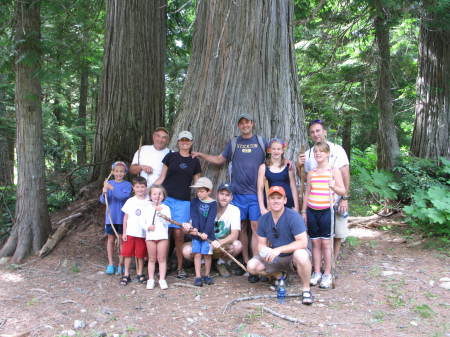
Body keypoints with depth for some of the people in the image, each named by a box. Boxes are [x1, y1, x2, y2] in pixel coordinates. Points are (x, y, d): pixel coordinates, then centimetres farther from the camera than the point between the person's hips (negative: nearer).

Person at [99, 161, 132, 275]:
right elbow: (102, 200, -2)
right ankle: (110, 264, 17)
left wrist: (111, 188, -27)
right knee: (111, 239, 9)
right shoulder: (109, 183, 2)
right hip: (110, 216, 2)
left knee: (122, 240, 4)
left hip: (122, 217, -2)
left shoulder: (127, 184, -4)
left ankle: (121, 265, 13)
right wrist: (104, 194, -24)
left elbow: (124, 196, -21)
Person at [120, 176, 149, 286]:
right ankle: (126, 274, 15)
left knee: (140, 254, 7)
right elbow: (125, 218, 6)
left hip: (142, 233, -1)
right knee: (127, 253, 4)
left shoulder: (148, 203, -1)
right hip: (130, 232, 1)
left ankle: (140, 273, 22)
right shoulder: (130, 201, 3)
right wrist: (124, 232, 3)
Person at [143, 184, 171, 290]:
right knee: (152, 259, 9)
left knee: (162, 259, 2)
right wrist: (148, 227, -12)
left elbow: (168, 222, -10)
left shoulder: (165, 208, 2)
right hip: (150, 236, 2)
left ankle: (162, 279, 8)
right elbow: (143, 222, 7)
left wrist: (161, 212, -21)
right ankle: (151, 279, 16)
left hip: (162, 236, -1)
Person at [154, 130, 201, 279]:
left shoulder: (195, 161, 12)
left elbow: (197, 183, 15)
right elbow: (162, 178, 8)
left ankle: (180, 267, 10)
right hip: (166, 198, -1)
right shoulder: (170, 156, 8)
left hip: (183, 201, 1)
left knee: (179, 233, -2)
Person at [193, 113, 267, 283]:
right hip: (238, 193, 2)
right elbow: (220, 159, 18)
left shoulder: (261, 141, 8)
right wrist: (201, 155, 9)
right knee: (242, 228, 6)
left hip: (256, 193, -2)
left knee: (256, 227, -7)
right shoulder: (233, 143, 12)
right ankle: (245, 262, 18)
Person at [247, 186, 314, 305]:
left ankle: (306, 289, -16)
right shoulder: (263, 219, -3)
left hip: (293, 255, -5)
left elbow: (303, 242, -26)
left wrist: (279, 249, -33)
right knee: (251, 266, -14)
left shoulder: (293, 216, -20)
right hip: (275, 258, 5)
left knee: (301, 255, -39)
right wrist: (264, 249, -23)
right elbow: (261, 244, 2)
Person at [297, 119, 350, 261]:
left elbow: (345, 175, -6)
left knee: (337, 235, 6)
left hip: (336, 200, -2)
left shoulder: (337, 149, -4)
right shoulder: (308, 154, 6)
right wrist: (299, 166, -9)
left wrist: (345, 198, -13)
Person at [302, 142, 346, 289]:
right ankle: (317, 273, 15)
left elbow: (343, 191, -3)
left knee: (325, 242, 0)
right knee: (315, 242, 6)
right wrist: (303, 211, 13)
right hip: (312, 210, 3)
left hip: (326, 210, -3)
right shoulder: (311, 173, 10)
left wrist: (333, 186, -23)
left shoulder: (334, 171, 0)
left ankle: (327, 274, 10)